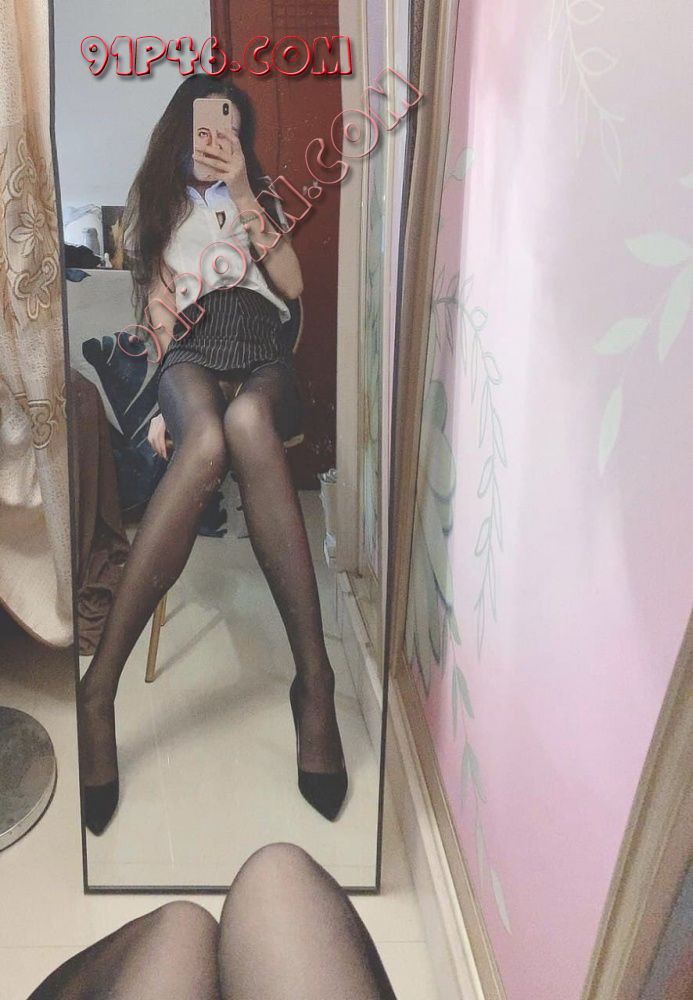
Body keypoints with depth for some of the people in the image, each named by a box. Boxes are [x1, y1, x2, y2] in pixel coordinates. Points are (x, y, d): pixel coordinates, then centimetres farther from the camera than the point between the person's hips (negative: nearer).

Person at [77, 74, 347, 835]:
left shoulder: (256, 198, 31)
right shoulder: (151, 202, 28)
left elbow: (292, 285, 12)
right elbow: (156, 303, 13)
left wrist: (243, 193, 6)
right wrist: (168, 394, -4)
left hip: (263, 351, 1)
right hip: (192, 352, 0)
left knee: (246, 422, -40)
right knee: (207, 439, -40)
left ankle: (313, 679, -44)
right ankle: (99, 687, -42)